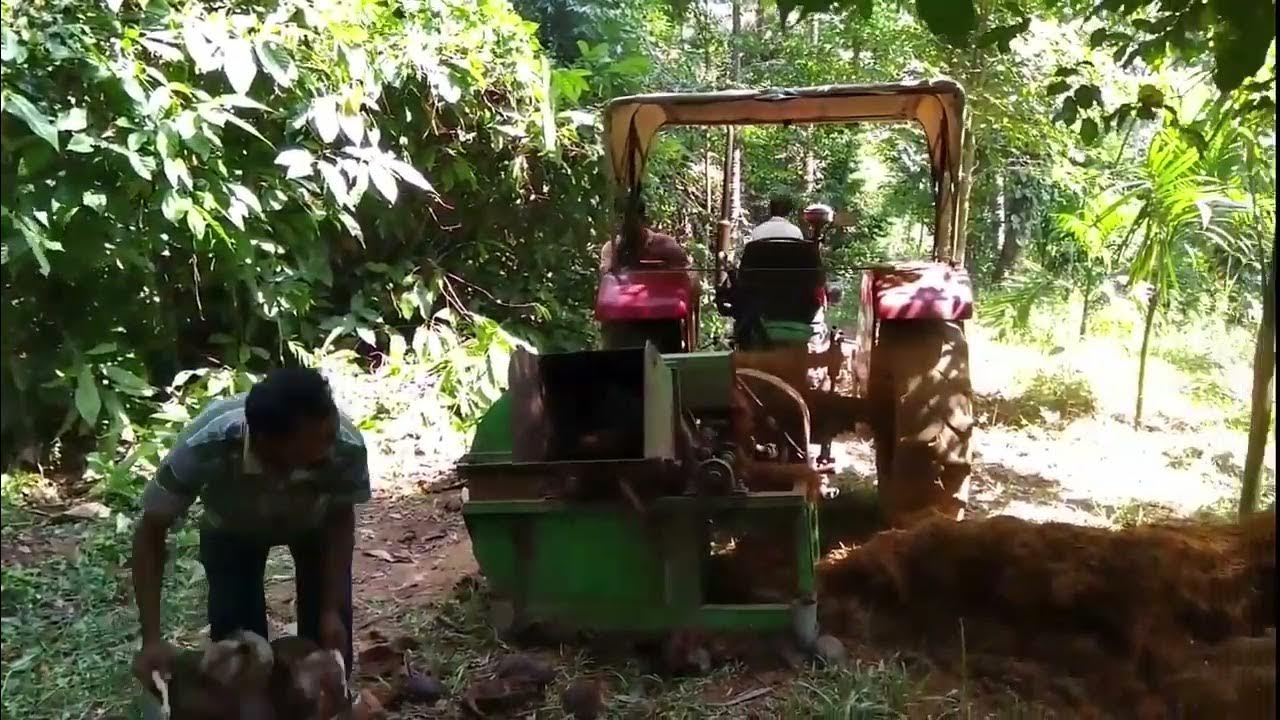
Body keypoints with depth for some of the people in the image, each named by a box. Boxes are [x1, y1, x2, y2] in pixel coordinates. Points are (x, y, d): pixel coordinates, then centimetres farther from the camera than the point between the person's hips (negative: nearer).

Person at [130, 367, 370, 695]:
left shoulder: (347, 448, -41)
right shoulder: (205, 447, -43)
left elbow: (341, 519, -18)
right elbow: (151, 532, -27)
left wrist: (331, 609, -20)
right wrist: (152, 638, -32)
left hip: (315, 523, 0)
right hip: (232, 529, 0)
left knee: (330, 632, -4)